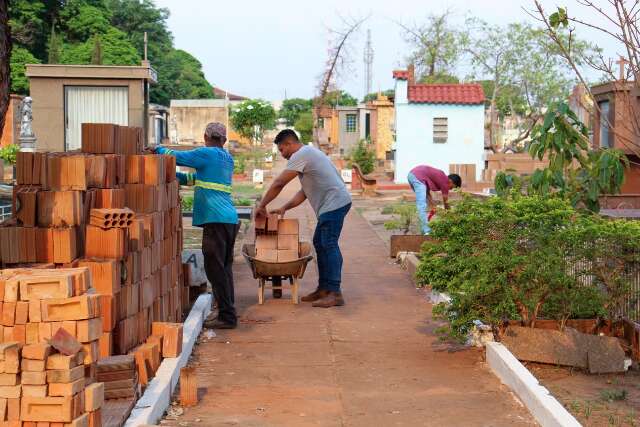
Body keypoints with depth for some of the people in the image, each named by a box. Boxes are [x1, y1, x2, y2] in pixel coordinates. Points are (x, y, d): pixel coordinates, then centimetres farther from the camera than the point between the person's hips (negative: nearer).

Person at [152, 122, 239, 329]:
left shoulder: (207, 154, -5)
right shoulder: (227, 158, 19)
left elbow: (177, 157, -2)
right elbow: (198, 178, 26)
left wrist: (158, 149, 16)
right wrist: (174, 175, 26)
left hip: (216, 219, -9)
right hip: (231, 219, 9)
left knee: (215, 268, -5)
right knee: (224, 267, 14)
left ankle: (227, 316, -5)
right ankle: (226, 310, 20)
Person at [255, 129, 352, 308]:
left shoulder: (301, 155, -11)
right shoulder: (308, 153, 22)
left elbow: (278, 183, -14)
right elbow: (305, 191, 22)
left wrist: (262, 205, -5)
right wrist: (284, 208, 13)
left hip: (335, 203, -11)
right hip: (331, 205, 11)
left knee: (329, 245, -13)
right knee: (320, 243, 13)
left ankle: (334, 293, -16)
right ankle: (324, 288, 17)